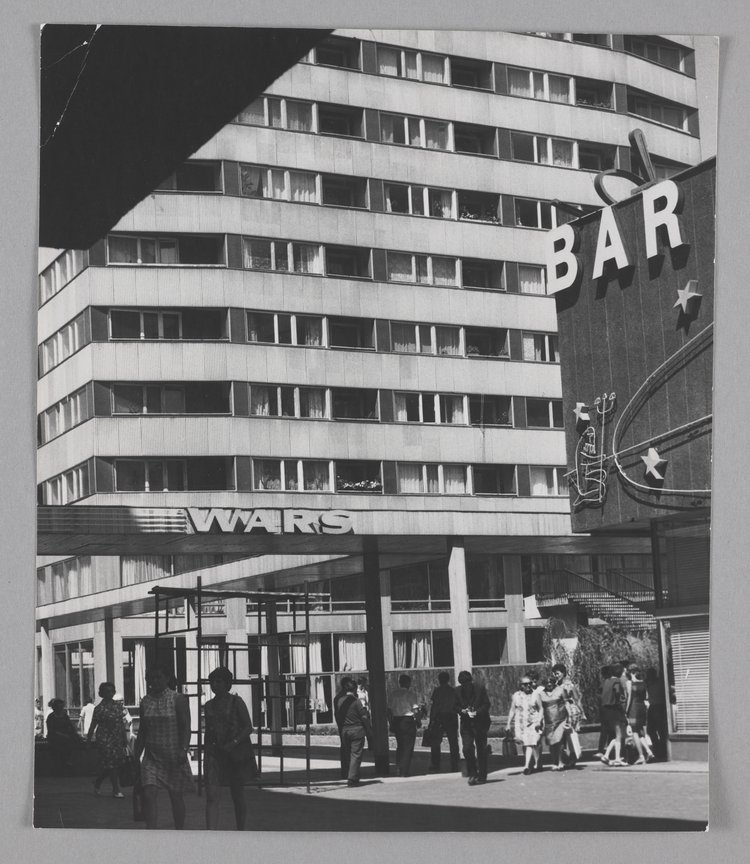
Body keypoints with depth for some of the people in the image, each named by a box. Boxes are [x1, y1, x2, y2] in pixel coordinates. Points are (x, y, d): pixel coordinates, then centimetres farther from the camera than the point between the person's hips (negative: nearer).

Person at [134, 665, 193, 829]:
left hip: (174, 757, -3)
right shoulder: (145, 701, 8)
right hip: (152, 757, 3)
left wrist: (184, 750, -23)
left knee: (176, 797, 7)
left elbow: (185, 727, -10)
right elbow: (142, 731, 14)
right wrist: (136, 756, 12)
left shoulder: (178, 699, -5)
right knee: (148, 794, -12)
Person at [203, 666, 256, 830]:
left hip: (236, 753, -3)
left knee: (238, 796, 9)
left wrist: (233, 743, -19)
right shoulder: (208, 705, 11)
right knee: (211, 797, -11)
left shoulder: (236, 702, -2)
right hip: (214, 752, 3)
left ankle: (241, 833, 26)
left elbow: (248, 727, -6)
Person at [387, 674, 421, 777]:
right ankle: (404, 771, -1)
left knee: (400, 746, 19)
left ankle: (398, 768, 16)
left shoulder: (393, 694, 7)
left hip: (396, 721, 5)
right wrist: (417, 720, 3)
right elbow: (416, 710, -12)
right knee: (408, 747, 2)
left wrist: (391, 723, 14)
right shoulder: (411, 694, -8)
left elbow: (389, 710, 8)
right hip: (408, 721, -5)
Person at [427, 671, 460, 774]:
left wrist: (431, 720, -6)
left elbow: (433, 706, -9)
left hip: (439, 719, -3)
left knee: (435, 743, 3)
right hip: (452, 719, 3)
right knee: (453, 744, 8)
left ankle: (435, 767, -1)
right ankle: (455, 766, 8)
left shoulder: (437, 690, -5)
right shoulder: (454, 691, 4)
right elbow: (458, 706, 5)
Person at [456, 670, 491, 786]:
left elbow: (486, 704, -4)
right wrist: (462, 710, -14)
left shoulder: (480, 688, -5)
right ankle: (472, 774, 2)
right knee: (467, 749, -11)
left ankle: (482, 776, 15)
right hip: (466, 724, 2)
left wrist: (477, 712, -19)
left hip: (480, 723, -1)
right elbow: (456, 706, 8)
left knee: (481, 750, 4)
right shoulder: (457, 691, 0)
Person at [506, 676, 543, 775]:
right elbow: (512, 710, 11)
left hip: (533, 723, -3)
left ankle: (527, 766, -19)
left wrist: (539, 721, -9)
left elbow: (540, 709, 4)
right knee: (524, 745, 6)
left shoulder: (535, 695, 2)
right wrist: (508, 723, 8)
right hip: (520, 723, 3)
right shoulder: (516, 696, 6)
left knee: (530, 744, -14)